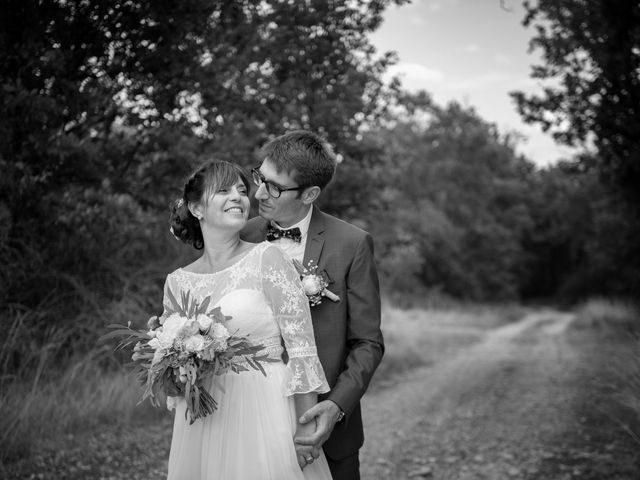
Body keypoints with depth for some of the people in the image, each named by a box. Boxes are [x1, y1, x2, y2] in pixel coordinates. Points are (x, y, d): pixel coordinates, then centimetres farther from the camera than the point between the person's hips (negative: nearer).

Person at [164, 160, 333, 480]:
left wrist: (307, 428, -13)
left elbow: (301, 345, -9)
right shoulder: (177, 282, 5)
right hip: (201, 428, 4)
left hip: (263, 417, -3)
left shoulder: (267, 258, -7)